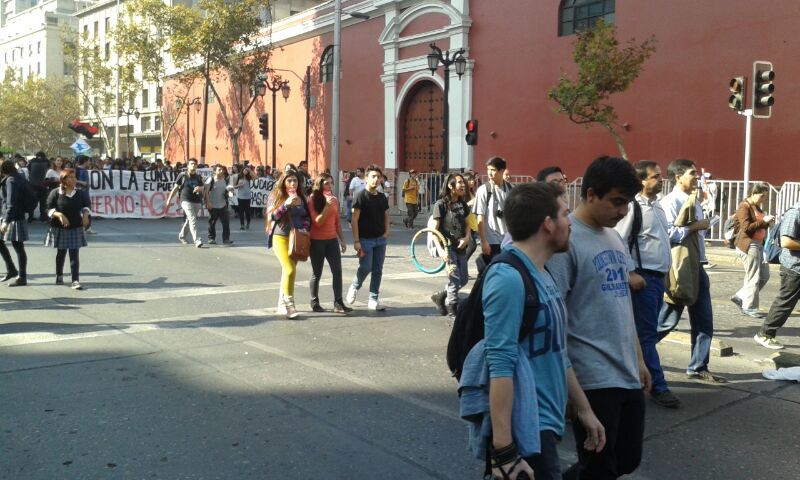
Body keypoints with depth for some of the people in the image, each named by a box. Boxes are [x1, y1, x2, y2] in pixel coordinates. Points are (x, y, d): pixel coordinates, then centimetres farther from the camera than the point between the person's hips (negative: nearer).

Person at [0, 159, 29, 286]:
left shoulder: (11, 181, -17)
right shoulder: (18, 177, 11)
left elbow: (11, 203, -24)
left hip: (13, 218, -10)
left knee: (18, 247, -2)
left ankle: (22, 277, 5)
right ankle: (11, 270, 26)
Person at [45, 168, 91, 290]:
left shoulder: (79, 193, 2)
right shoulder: (56, 193, -6)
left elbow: (86, 205, 13)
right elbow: (49, 209, -7)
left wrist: (85, 214, -7)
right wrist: (59, 214, -24)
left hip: (76, 228, 1)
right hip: (59, 228, -1)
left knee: (74, 255, -4)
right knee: (61, 253, 15)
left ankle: (75, 281, -6)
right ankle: (59, 276, 36)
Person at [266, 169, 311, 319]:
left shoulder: (301, 197, 11)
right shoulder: (276, 196, -1)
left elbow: (307, 217, 16)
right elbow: (272, 216, -11)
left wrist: (305, 229, -3)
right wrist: (286, 204, -21)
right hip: (280, 237, -5)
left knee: (287, 270, 8)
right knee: (290, 270, -17)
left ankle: (282, 303, 18)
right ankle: (289, 305, -10)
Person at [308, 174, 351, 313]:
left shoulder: (334, 200, 9)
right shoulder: (313, 200, -7)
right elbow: (317, 222, -17)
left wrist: (342, 240, 15)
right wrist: (327, 205, -22)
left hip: (332, 240, 5)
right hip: (317, 241, -5)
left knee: (337, 271, -4)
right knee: (317, 273, 5)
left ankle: (338, 303, -1)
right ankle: (314, 303, 17)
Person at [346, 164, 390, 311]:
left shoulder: (382, 197, 9)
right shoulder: (361, 196, -8)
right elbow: (354, 219, -11)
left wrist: (387, 230, 3)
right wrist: (356, 241, -16)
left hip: (380, 239, 6)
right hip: (365, 239, -5)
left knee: (377, 270, 5)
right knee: (365, 268, -10)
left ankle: (373, 300, 14)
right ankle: (354, 287, 19)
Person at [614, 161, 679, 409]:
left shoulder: (658, 206, 13)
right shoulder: (633, 206, -13)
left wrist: (665, 272, 16)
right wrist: (631, 273, -19)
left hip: (659, 276, 9)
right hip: (643, 277, -9)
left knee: (647, 331, 14)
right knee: (647, 333, -3)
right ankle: (658, 386, 2)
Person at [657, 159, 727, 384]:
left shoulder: (695, 202, 13)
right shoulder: (669, 202, -13)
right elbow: (668, 234, -25)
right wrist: (695, 226, -18)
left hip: (697, 266, 8)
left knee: (704, 320, 9)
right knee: (667, 321, 0)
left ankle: (698, 368, 18)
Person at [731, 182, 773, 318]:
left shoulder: (756, 207, 16)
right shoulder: (744, 206, -11)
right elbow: (746, 227, -20)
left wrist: (768, 223, 7)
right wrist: (763, 221, -19)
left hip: (759, 244, 10)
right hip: (748, 245, -10)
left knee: (764, 276, 11)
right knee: (753, 278, -4)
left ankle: (740, 297, 20)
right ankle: (749, 307, 5)